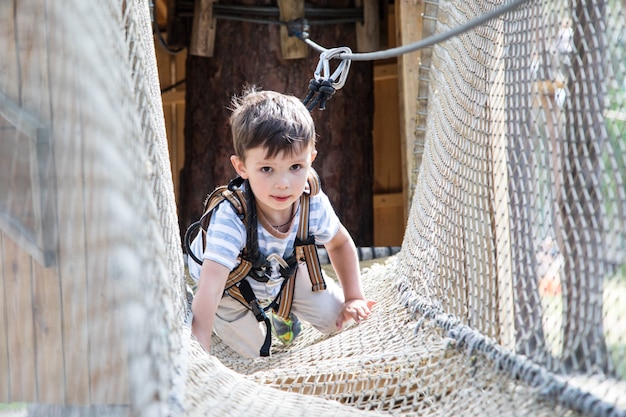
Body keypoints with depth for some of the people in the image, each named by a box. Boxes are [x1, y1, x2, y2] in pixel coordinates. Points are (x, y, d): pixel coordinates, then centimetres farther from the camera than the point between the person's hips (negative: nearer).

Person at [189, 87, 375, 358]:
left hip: (282, 272, 4)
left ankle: (282, 308, 29)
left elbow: (340, 244, -5)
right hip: (231, 283, -4)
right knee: (252, 349, -4)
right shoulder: (231, 218, -46)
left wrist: (354, 298, -7)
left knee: (335, 318, 0)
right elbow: (209, 287, -52)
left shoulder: (314, 205, -29)